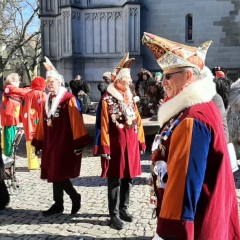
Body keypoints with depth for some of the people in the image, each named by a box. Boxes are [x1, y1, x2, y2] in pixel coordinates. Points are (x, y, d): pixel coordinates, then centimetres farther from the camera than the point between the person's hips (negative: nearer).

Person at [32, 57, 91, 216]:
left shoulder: (69, 99, -10)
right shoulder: (48, 100, 12)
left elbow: (76, 122, -14)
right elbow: (42, 122, 16)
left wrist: (79, 143, -18)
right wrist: (39, 142, 15)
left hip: (65, 144, -7)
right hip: (50, 144, 7)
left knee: (59, 175, -5)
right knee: (54, 174, 11)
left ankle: (75, 198, 16)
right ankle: (58, 204, 23)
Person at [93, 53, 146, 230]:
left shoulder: (130, 98, 11)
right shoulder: (107, 99, -8)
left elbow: (138, 121, 14)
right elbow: (103, 126, -10)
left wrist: (141, 142, 12)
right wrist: (105, 148, -14)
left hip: (131, 144, 6)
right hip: (116, 144, -6)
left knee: (128, 178, 13)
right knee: (115, 180, 3)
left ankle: (124, 209, 29)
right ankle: (114, 214, 14)